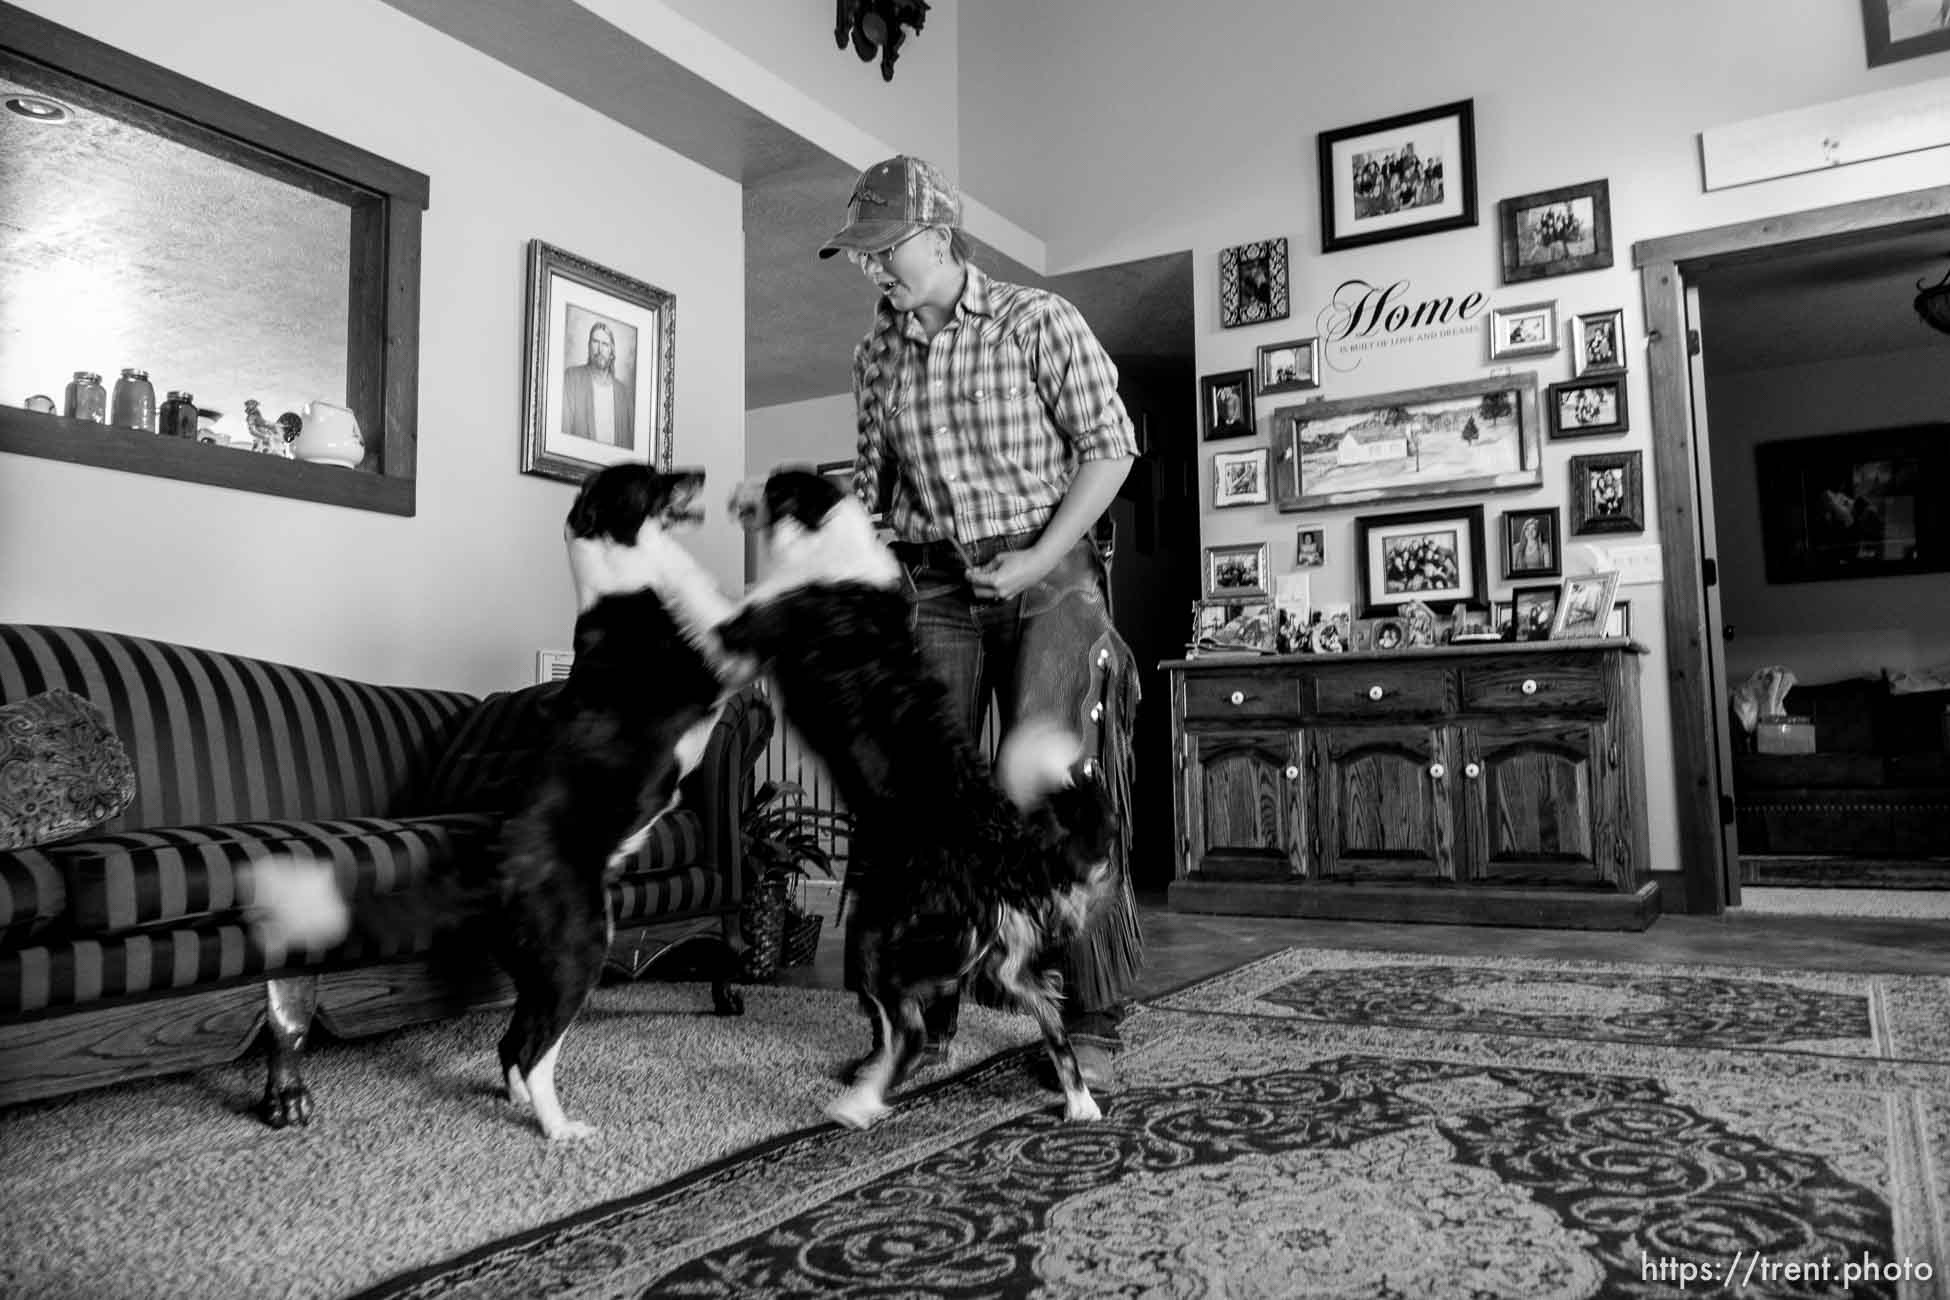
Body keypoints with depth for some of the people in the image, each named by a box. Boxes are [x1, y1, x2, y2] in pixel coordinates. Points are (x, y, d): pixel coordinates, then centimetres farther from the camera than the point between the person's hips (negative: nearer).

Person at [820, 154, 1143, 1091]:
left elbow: (1110, 446, -6)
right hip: (930, 590, 5)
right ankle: (918, 1015, 14)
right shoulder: (877, 354, 11)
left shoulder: (1037, 321, -4)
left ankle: (1092, 1027, 3)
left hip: (1046, 579, -4)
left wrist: (1039, 559, -14)